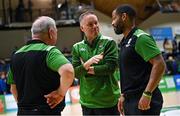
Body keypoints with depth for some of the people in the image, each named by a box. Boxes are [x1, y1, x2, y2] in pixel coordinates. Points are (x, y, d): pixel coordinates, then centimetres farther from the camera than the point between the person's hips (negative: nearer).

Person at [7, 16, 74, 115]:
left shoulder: (16, 55, 9)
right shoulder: (49, 51, -12)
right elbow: (68, 71, -31)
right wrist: (61, 93, -17)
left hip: (23, 111, 7)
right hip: (47, 111, -6)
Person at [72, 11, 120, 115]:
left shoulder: (109, 42, -4)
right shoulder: (77, 47, 5)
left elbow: (111, 67, -14)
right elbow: (75, 73, -1)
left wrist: (88, 69, -8)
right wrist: (87, 63, -20)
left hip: (108, 101, -3)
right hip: (87, 102, 3)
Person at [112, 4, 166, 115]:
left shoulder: (141, 38, -11)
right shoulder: (125, 42, 16)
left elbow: (160, 64, -19)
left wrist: (147, 94, -24)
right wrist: (124, 95, 16)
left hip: (143, 101, -9)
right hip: (130, 101, 9)